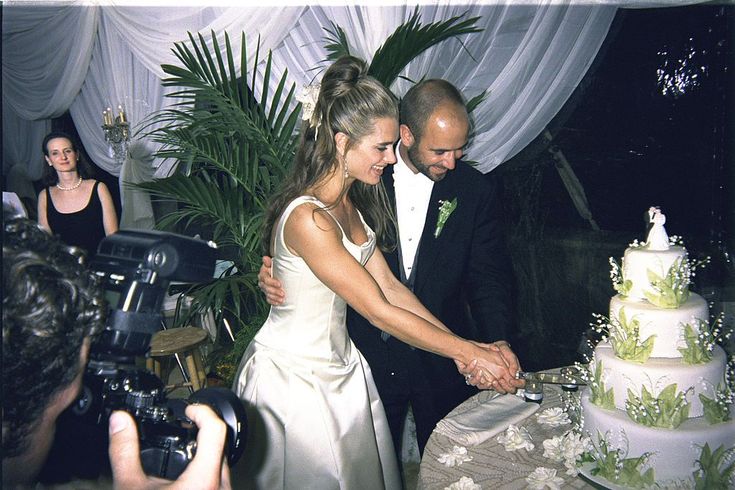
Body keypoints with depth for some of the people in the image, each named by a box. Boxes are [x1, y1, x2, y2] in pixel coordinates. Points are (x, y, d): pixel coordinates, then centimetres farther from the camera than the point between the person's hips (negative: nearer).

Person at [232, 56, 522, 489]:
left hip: (339, 365, 8)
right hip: (294, 377, -8)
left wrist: (461, 346, -5)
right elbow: (380, 311, -25)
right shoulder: (309, 219, -28)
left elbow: (391, 286, 0)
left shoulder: (349, 202, 1)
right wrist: (469, 352, -17)